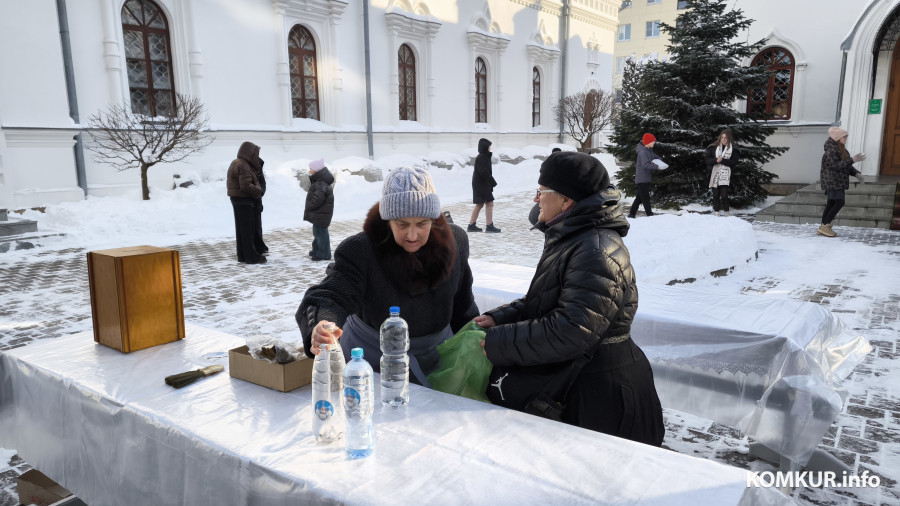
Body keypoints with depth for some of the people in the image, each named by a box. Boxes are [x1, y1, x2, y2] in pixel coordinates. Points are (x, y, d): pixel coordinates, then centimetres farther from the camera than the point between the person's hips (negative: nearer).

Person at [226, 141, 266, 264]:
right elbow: (246, 186, -26)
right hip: (243, 200, -10)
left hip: (237, 199, 10)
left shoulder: (236, 163, 14)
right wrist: (259, 191, -10)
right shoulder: (243, 165, -18)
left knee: (241, 228, 13)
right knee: (247, 228, -5)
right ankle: (251, 256, 0)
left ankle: (242, 256, 20)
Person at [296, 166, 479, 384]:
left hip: (437, 353, 4)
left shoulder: (454, 242, -11)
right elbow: (331, 296, -36)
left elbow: (463, 304, 2)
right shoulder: (360, 252, -24)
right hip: (372, 356, -3)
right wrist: (319, 329, -58)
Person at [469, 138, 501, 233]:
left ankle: (472, 225, 17)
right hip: (482, 185, -10)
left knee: (479, 204, 13)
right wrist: (493, 182, -17)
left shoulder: (484, 157, 14)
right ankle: (489, 226, -5)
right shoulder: (481, 158, -17)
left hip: (480, 184, 10)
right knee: (489, 203, -7)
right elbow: (483, 172, -23)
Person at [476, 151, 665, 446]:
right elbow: (543, 302, 14)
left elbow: (568, 332, -32)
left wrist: (499, 343, -24)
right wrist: (500, 318, -1)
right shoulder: (571, 240, 8)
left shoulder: (598, 252, -27)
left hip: (603, 393, -10)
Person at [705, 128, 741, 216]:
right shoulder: (714, 147, 5)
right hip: (714, 173, 2)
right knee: (715, 194, 5)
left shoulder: (733, 149, 2)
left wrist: (723, 160, -15)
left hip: (725, 174, -2)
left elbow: (734, 162, -4)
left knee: (724, 194, -9)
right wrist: (716, 160, -16)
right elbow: (708, 159, 3)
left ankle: (726, 211, 9)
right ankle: (716, 211, 17)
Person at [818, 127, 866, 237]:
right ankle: (825, 226, -8)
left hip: (837, 182, 10)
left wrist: (856, 173, 4)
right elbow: (836, 165, -26)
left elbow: (846, 165, 18)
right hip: (832, 181, -10)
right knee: (839, 203, -13)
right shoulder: (831, 150, -16)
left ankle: (823, 228, 13)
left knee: (831, 204, 9)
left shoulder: (841, 149, 15)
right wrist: (852, 160, -29)